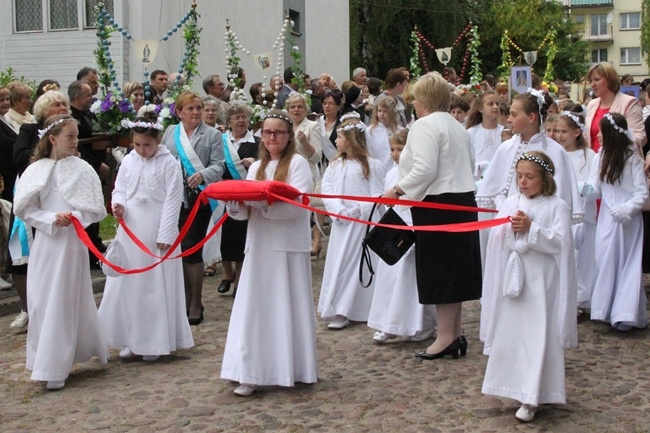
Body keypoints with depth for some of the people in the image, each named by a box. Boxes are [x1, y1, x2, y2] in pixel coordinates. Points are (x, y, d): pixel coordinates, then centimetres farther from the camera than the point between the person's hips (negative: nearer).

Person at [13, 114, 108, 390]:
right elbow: (26, 210, 1)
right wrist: (51, 219, -13)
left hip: (73, 242, -1)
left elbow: (96, 209, -1)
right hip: (46, 243, 1)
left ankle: (56, 367, 3)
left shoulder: (82, 169, -1)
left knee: (66, 301, -1)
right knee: (43, 300, 3)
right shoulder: (37, 171, 1)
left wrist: (75, 217, -17)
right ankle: (47, 361, 17)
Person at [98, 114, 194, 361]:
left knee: (157, 285, 1)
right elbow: (119, 189, 14)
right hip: (130, 230, 5)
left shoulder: (169, 163, -8)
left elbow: (173, 200, -9)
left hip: (156, 233, -4)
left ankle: (156, 341, 10)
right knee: (127, 283, 7)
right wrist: (118, 204, -10)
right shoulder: (128, 161, 5)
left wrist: (166, 236, -12)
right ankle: (131, 339, 18)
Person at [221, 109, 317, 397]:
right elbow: (245, 211, 12)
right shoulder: (256, 168, 17)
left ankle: (290, 369, 8)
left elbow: (298, 203, -15)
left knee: (286, 306, 0)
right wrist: (235, 202, -10)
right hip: (260, 247, 5)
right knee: (256, 308, 3)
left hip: (288, 247, -5)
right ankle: (252, 373, 7)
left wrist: (262, 200, -22)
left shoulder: (297, 163, -1)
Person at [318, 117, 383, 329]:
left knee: (360, 263, -2)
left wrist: (358, 211, -16)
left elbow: (376, 195, -8)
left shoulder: (371, 165, -6)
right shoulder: (335, 164, 8)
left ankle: (360, 310, 3)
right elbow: (326, 189, 1)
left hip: (363, 222, -5)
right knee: (338, 263, 5)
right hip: (341, 222, 5)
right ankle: (339, 311, 11)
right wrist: (338, 211, -12)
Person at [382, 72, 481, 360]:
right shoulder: (457, 127, 18)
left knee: (440, 272, -5)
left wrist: (398, 190, -13)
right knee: (455, 269, 12)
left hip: (438, 205, -9)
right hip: (463, 199, 9)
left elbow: (425, 169, -22)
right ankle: (456, 334, 17)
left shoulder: (425, 125, -11)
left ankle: (446, 336, -2)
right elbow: (469, 166, 21)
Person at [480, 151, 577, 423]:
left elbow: (559, 242, -14)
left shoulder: (556, 206, -4)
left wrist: (531, 229, -19)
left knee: (538, 337, -4)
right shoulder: (510, 203, 8)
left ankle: (531, 399, 0)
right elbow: (496, 239, 7)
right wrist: (510, 228, -11)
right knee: (509, 333, 9)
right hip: (512, 278, 5)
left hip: (541, 282, -4)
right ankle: (519, 388, 25)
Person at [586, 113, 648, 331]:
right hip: (607, 217, 5)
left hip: (627, 219, -5)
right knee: (605, 262, 6)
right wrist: (586, 190, -17)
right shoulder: (600, 157, 5)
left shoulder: (632, 159, -10)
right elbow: (596, 190, 4)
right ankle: (607, 309, 12)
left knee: (626, 263, -1)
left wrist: (626, 209, -23)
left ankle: (625, 314, 2)